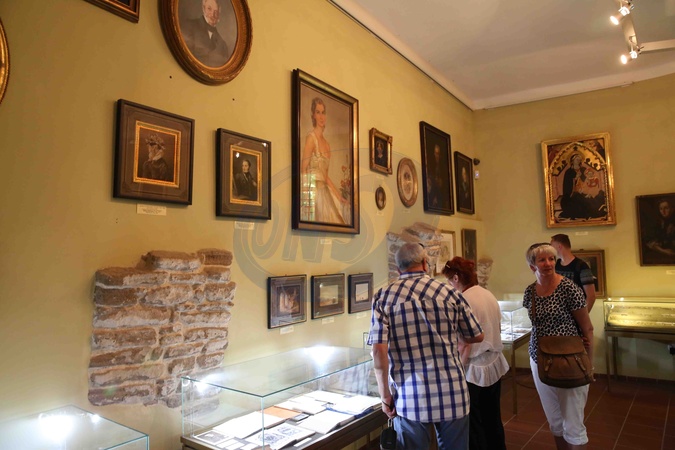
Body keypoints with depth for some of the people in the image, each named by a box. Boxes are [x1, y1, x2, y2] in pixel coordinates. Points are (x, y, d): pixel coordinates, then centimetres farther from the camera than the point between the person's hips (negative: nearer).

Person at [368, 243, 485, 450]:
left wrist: (385, 395, -1)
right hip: (451, 394, 1)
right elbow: (477, 337, 11)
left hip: (409, 397, -1)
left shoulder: (383, 297, -4)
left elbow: (379, 351, -12)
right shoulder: (449, 292, 0)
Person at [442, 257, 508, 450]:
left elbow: (465, 345, -21)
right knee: (493, 420, 20)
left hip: (475, 370, -8)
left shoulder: (463, 301, -20)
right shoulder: (489, 295, 5)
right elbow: (495, 332, 13)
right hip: (495, 365, 8)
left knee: (473, 425, 7)